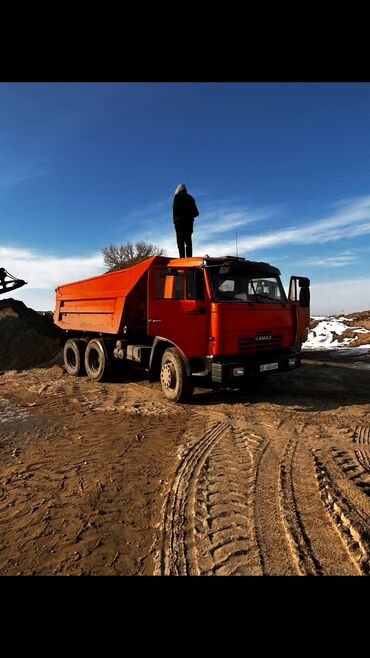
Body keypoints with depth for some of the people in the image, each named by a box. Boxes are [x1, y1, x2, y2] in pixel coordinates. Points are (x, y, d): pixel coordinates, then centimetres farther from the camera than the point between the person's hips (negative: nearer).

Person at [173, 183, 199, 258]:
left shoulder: (177, 196, 3)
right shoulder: (191, 198, 18)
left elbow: (175, 209, -7)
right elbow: (196, 212, 13)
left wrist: (175, 220, -3)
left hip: (179, 221, -5)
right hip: (189, 221, 5)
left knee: (180, 241, -10)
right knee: (188, 241, 5)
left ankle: (182, 258, -20)